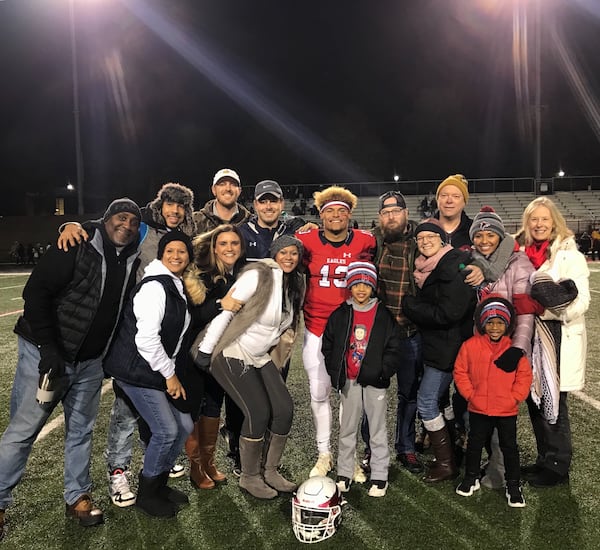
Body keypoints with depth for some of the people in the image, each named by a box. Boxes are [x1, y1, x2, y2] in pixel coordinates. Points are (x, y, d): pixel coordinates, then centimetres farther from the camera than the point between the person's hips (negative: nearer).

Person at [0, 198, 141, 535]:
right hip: (46, 355, -5)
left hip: (90, 362, 5)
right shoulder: (77, 248, -14)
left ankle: (78, 498, 30)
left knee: (82, 431, 14)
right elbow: (36, 292, -17)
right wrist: (48, 348, -20)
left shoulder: (131, 263, 3)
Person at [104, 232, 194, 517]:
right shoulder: (154, 287, -18)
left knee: (184, 425, 9)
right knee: (166, 430, -7)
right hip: (137, 370, -9)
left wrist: (172, 371, 14)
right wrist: (170, 374, -17)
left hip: (159, 370, 9)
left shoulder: (177, 288, 12)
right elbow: (146, 338, -24)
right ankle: (146, 495, 16)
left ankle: (159, 483, 30)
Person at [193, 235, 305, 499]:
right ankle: (249, 477, 11)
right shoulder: (258, 276, -18)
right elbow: (225, 312, -19)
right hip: (232, 355, -8)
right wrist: (205, 350, -18)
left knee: (285, 409, 0)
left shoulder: (296, 283, 6)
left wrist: (269, 347, 17)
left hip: (260, 356, 8)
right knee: (259, 413, -12)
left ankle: (270, 470, 21)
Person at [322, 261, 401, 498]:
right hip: (349, 381, 2)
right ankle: (344, 473, 27)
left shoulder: (384, 316, -3)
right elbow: (328, 345, 6)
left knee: (378, 430, 8)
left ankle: (379, 477, 21)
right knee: (347, 429, 13)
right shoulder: (340, 315, 1)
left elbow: (393, 348, -2)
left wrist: (383, 372, -12)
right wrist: (336, 373, -1)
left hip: (374, 382, -2)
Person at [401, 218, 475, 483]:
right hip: (433, 343, 9)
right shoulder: (427, 267, 10)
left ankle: (446, 463, 11)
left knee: (426, 402, -5)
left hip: (448, 346, -9)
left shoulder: (454, 267, -18)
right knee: (436, 399, 15)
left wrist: (408, 304, -15)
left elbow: (447, 314, -23)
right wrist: (411, 304, 0)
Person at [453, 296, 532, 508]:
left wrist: (514, 398, -8)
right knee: (475, 444, 16)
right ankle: (471, 478, 35)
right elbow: (460, 372, -2)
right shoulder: (470, 345, -9)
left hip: (507, 411, -1)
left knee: (509, 447, 11)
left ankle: (513, 485, 28)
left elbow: (524, 376, -2)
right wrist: (470, 394, -7)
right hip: (478, 409, 1)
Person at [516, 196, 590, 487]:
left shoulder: (570, 256, -6)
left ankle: (557, 467, 19)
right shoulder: (522, 256, 8)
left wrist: (551, 304, -24)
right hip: (531, 337, 5)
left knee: (553, 402, 1)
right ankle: (544, 460, 29)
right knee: (534, 398, 12)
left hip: (560, 339, -5)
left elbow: (580, 302, -13)